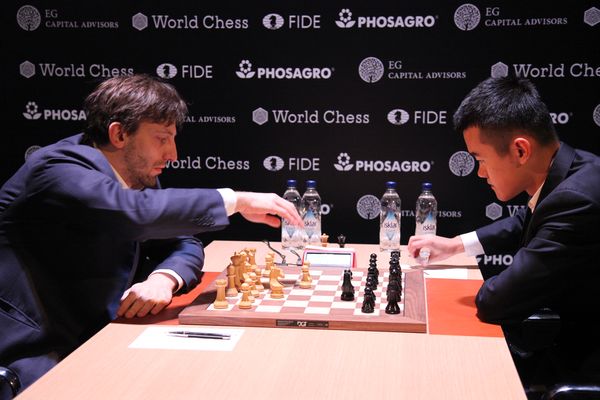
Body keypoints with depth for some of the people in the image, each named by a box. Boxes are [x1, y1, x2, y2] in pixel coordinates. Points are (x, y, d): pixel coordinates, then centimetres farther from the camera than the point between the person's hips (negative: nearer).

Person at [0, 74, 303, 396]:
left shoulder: (137, 178, 6)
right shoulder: (58, 170, -19)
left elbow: (183, 244, 6)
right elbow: (136, 212, -36)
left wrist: (164, 279, -18)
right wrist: (237, 200, -27)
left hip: (92, 344, 8)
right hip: (32, 364, -8)